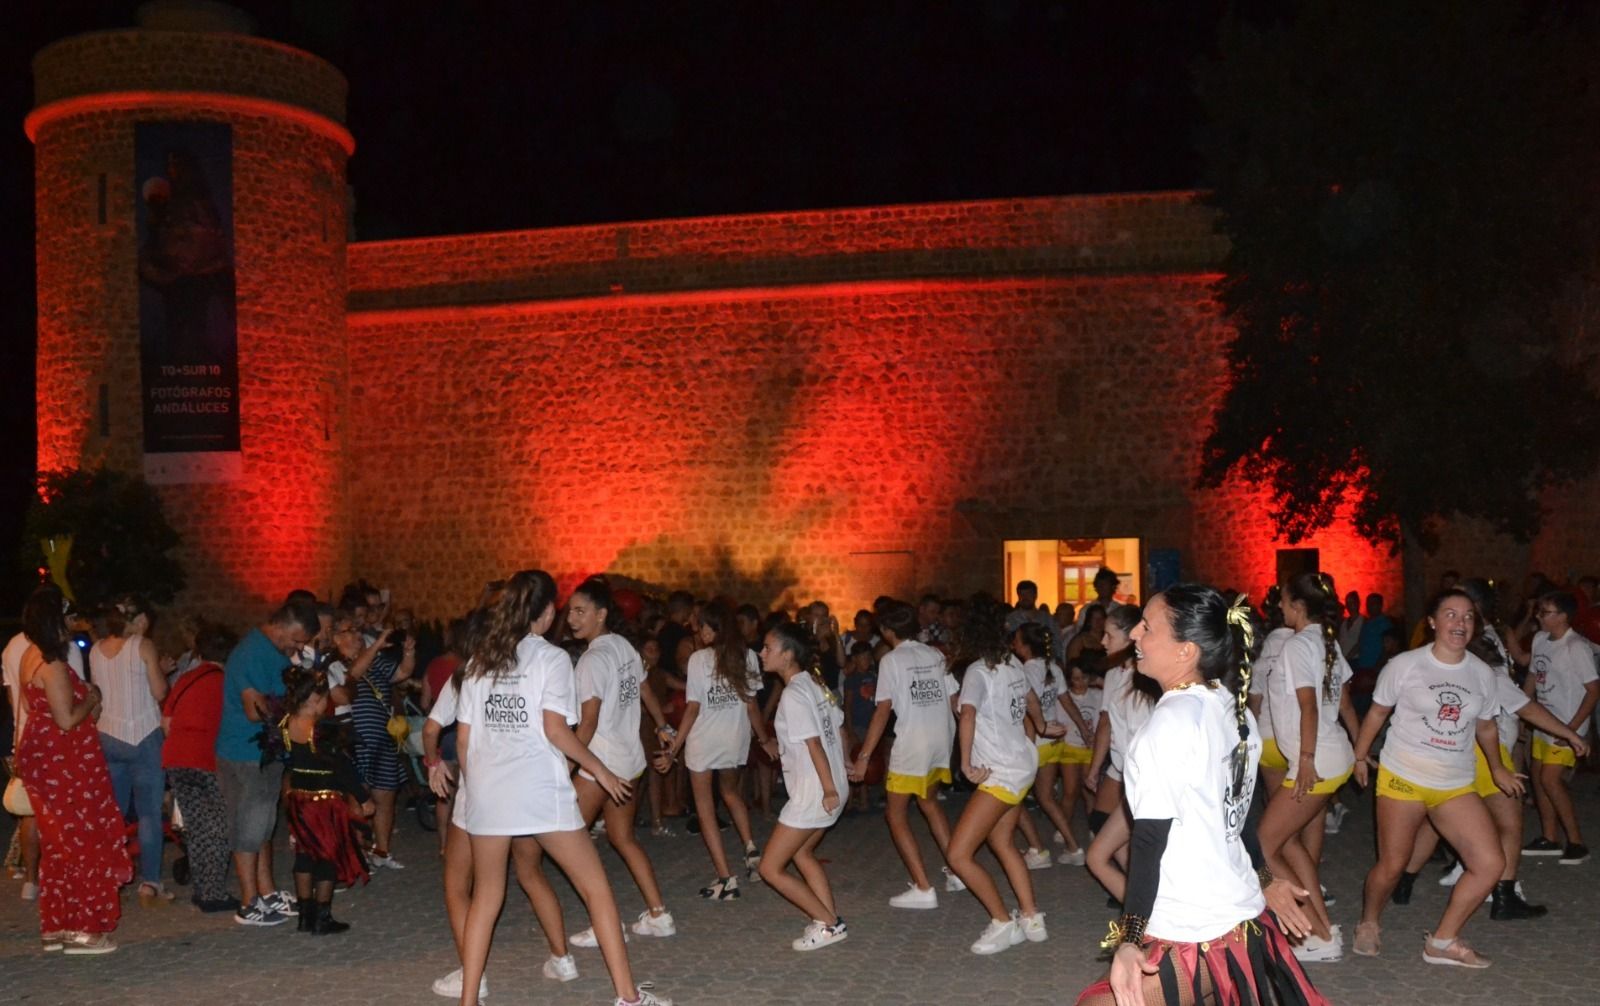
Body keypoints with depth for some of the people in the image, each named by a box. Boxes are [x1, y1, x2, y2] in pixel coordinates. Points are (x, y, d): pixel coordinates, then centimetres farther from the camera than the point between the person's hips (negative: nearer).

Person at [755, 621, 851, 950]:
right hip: (832, 787, 10)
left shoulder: (793, 694, -17)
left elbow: (814, 744, -20)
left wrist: (829, 789, -19)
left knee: (770, 868, 0)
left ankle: (828, 924, 5)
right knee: (802, 852, 27)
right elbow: (836, 727, 12)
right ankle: (830, 920, 26)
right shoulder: (816, 683, 8)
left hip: (812, 793, -10)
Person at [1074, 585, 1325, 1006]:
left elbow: (1150, 842, -21)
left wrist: (1128, 941, -21)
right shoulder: (1232, 708, 6)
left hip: (1195, 940, -9)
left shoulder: (1170, 722, -18)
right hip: (1245, 920, 10)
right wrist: (1265, 880, 30)